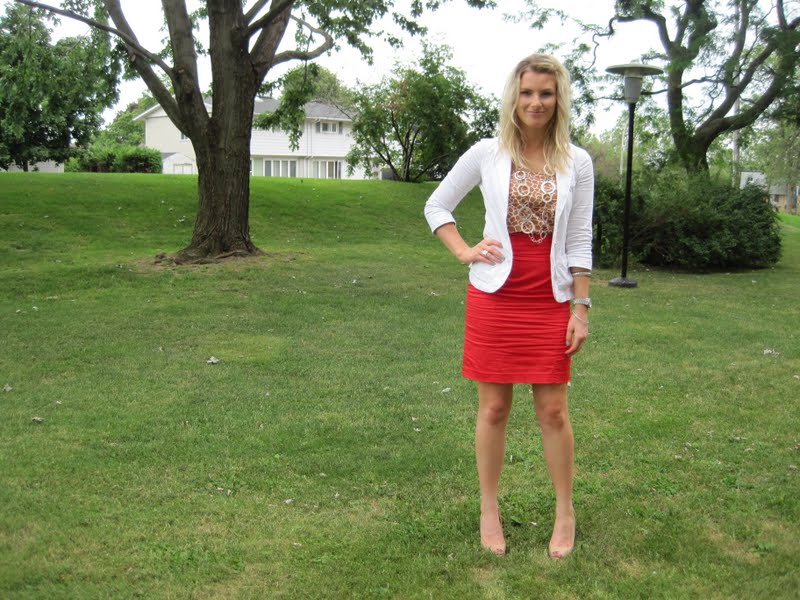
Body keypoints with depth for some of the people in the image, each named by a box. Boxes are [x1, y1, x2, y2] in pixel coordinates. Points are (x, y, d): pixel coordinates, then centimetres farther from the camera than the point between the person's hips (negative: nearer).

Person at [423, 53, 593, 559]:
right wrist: (465, 252, -3)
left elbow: (580, 241, 3)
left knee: (553, 411, 7)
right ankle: (490, 511, 24)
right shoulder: (487, 154, 0)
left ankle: (566, 513, 25)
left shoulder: (577, 162, 2)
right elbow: (437, 205, 11)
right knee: (494, 408, 8)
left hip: (551, 300, 1)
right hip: (496, 295, 0)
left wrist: (581, 308, -1)